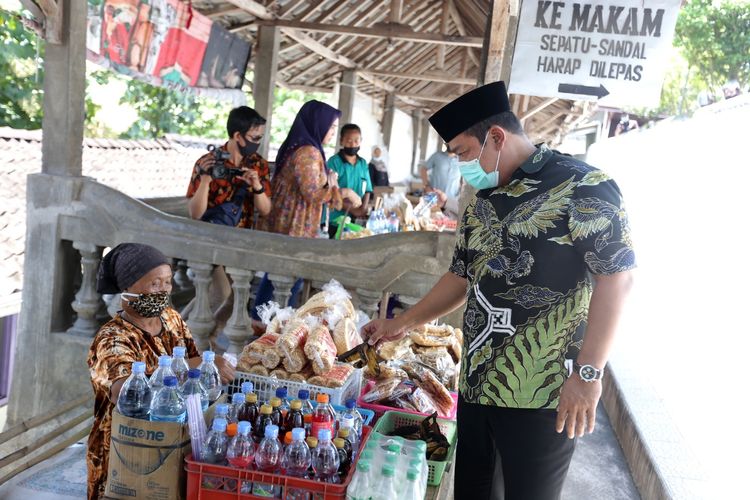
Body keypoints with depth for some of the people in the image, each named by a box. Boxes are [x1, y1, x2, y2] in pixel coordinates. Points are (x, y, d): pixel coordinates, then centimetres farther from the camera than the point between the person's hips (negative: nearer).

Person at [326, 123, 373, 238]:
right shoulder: (334, 162, -8)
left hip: (356, 220, 5)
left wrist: (363, 209, -9)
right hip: (334, 220, -4)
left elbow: (367, 190, 10)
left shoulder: (363, 163, 8)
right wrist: (352, 209, -20)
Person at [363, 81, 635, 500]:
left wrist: (588, 374, -19)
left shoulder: (582, 186, -12)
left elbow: (617, 276, -16)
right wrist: (403, 324, 20)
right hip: (476, 386, 7)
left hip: (542, 395, -7)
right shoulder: (483, 202, 13)